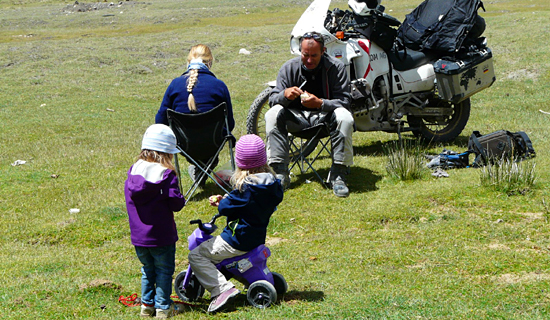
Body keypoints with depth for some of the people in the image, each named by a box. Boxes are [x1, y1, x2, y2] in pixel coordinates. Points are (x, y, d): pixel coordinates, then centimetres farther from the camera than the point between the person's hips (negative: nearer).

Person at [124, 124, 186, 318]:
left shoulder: (133, 171, 0)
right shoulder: (167, 175, -16)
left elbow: (129, 199, 9)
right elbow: (175, 203, -17)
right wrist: (181, 200, 4)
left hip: (138, 235, 5)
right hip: (161, 236, -5)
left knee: (147, 270, 21)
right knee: (164, 271, 9)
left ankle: (147, 304, 26)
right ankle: (163, 307, 12)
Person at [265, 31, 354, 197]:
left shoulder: (336, 67, -8)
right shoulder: (289, 67, -2)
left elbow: (344, 101, -15)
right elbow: (273, 99, -5)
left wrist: (320, 103, -35)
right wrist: (285, 95, -31)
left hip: (325, 116, -2)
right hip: (298, 117, 2)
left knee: (344, 117, -34)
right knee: (273, 114, -25)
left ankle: (338, 175, -26)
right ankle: (280, 174, -26)